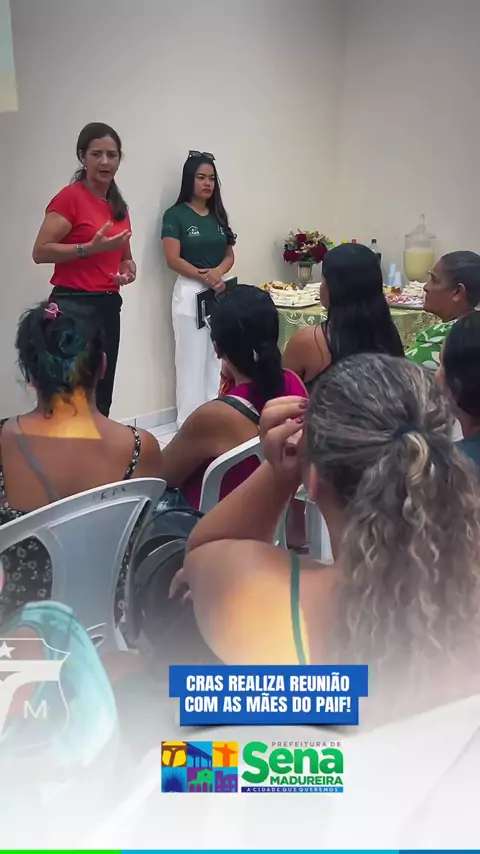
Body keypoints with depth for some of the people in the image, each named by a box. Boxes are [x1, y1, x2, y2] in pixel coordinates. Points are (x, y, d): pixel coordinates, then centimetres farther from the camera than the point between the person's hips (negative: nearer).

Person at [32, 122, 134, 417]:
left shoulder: (118, 204, 13)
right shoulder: (70, 197, -9)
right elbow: (40, 252, -16)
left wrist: (129, 268, 5)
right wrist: (90, 247, -23)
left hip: (109, 305, 8)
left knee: (102, 398, 11)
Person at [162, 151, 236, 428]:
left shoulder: (219, 214, 13)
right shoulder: (176, 215, -3)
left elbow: (230, 255, 11)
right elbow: (173, 259, -10)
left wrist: (217, 272, -11)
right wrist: (205, 278, -17)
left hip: (221, 293, 5)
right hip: (190, 293, -5)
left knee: (218, 358, 8)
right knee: (192, 359, -2)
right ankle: (190, 422, 5)